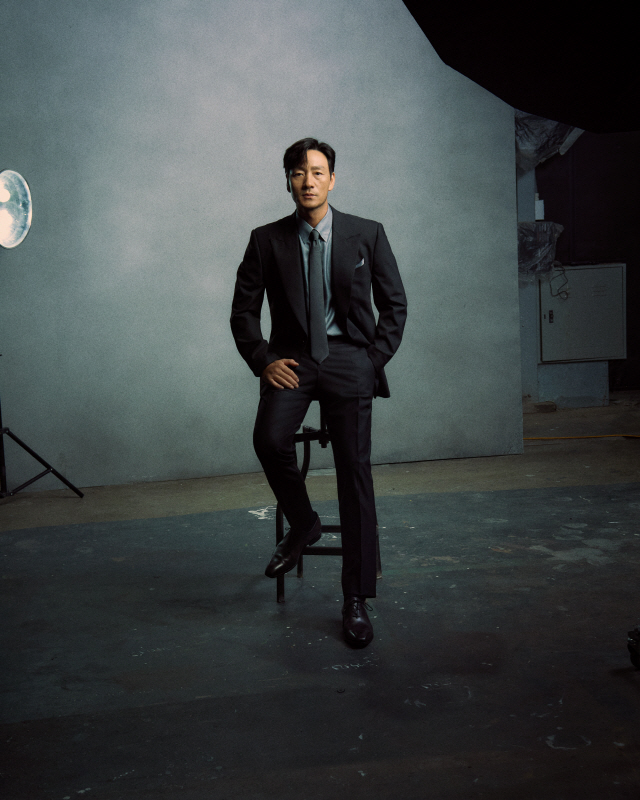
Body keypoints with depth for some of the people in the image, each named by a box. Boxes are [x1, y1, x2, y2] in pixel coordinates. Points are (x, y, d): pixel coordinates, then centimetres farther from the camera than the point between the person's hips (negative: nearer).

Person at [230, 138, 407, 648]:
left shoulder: (368, 235, 7)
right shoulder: (266, 240, 8)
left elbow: (395, 304, 10)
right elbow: (244, 310, 11)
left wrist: (374, 361, -1)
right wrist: (263, 360, -5)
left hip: (349, 357, -1)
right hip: (292, 358, 1)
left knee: (355, 470, -7)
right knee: (269, 439, -28)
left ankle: (357, 600, 4)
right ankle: (303, 525, 4)